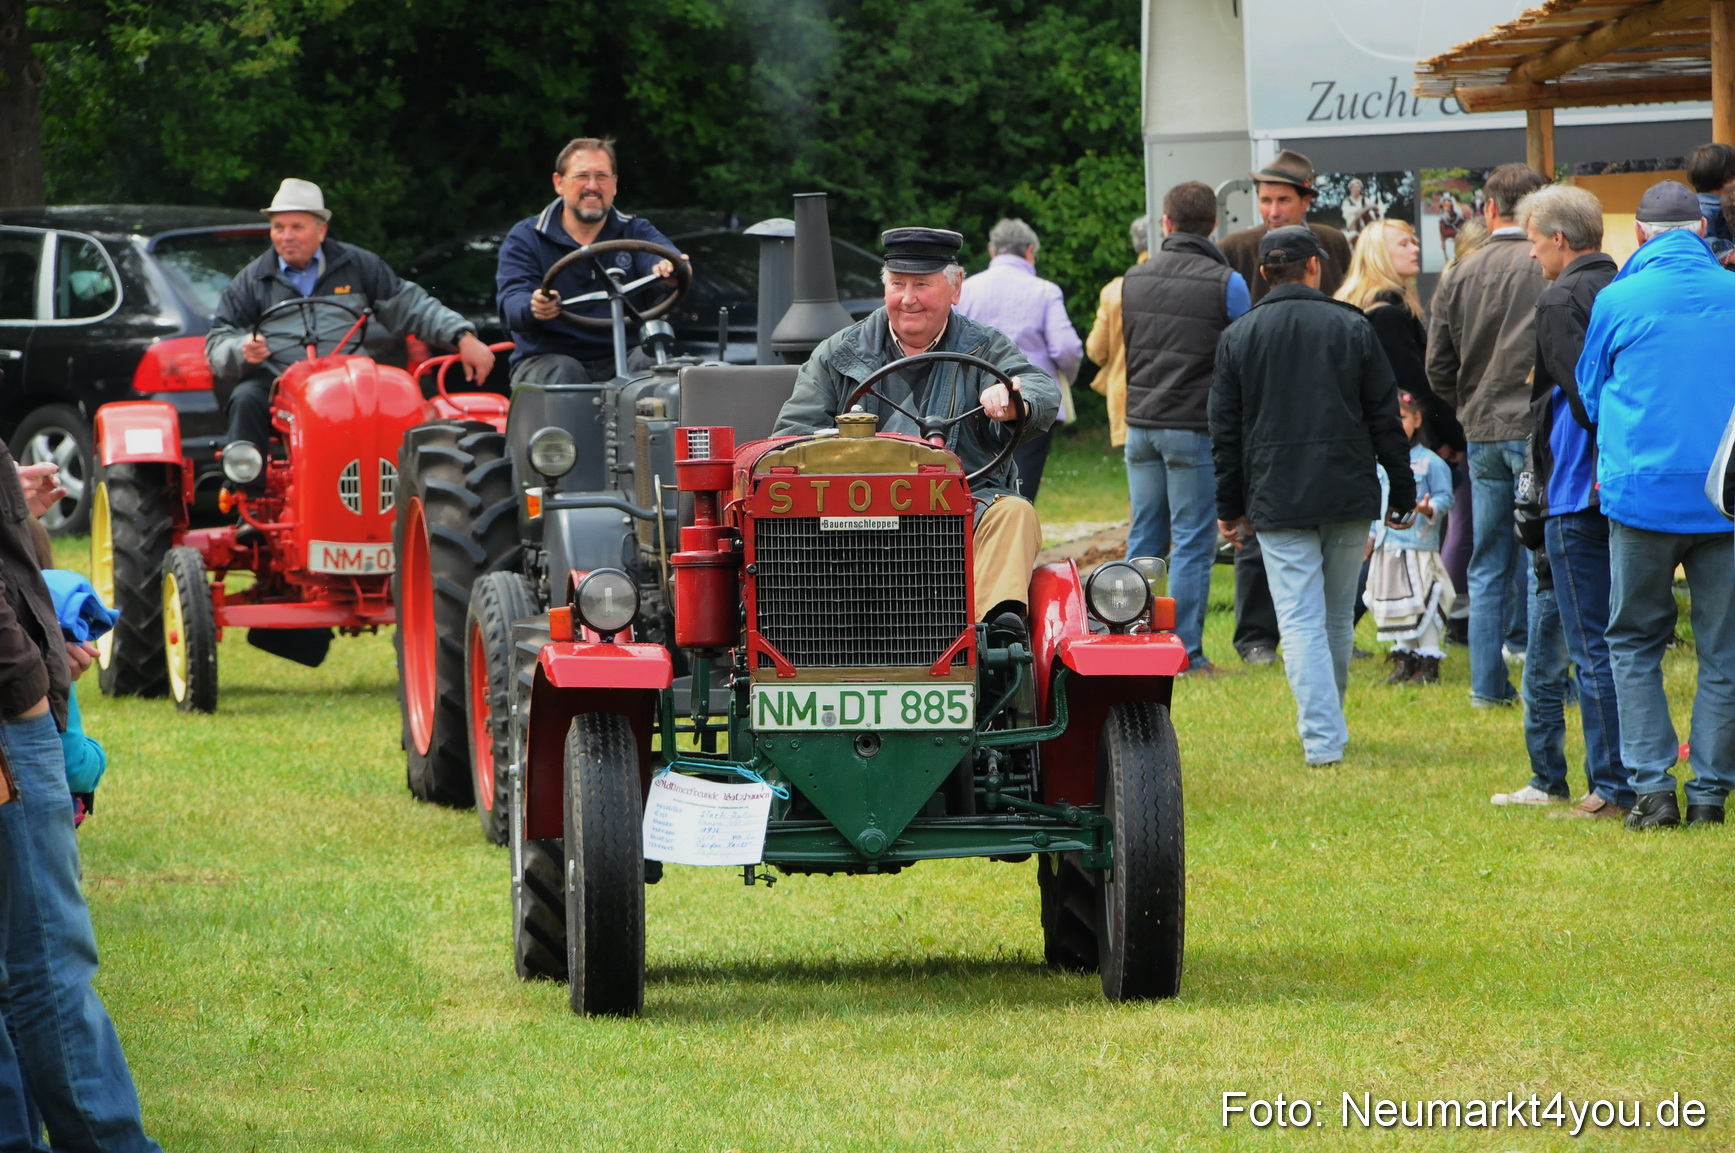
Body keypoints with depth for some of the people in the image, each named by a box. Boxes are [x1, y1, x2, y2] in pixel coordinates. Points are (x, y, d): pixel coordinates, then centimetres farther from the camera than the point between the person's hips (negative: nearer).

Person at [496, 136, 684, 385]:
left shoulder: (635, 232, 11)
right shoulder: (524, 239, 5)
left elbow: (659, 250, -12)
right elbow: (511, 302, -10)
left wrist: (668, 265, -41)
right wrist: (534, 308, -38)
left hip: (620, 360, 2)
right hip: (547, 358, -2)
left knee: (651, 362, -29)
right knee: (564, 374, -34)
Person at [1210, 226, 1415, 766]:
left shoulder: (1238, 337, 2)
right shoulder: (1352, 328, 2)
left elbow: (1225, 431, 6)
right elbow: (1385, 418, 4)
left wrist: (1230, 508, 13)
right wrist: (1402, 493, 11)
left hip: (1278, 499, -1)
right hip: (1349, 497, 1)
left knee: (1301, 621, -3)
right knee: (1338, 617, 14)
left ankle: (1322, 738, -13)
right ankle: (1326, 720, 26)